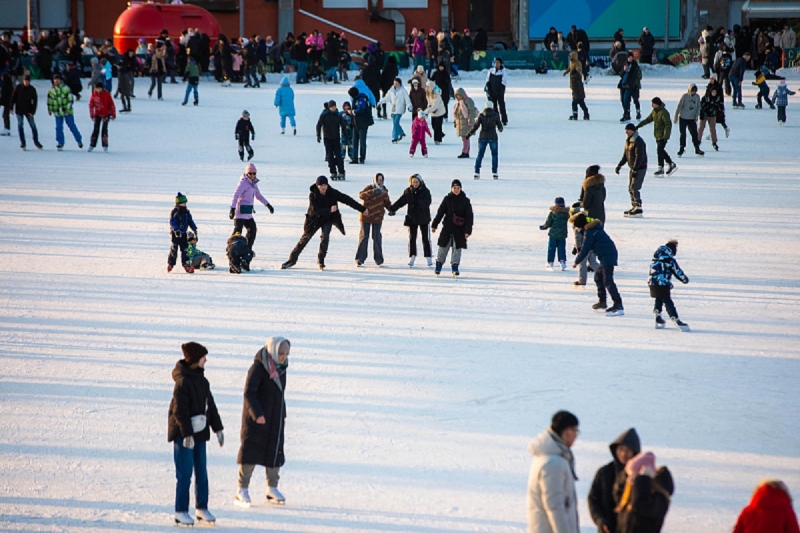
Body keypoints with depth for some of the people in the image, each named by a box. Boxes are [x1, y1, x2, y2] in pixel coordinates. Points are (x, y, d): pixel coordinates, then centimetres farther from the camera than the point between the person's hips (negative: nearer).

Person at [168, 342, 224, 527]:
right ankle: (181, 512, 2)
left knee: (201, 473, 11)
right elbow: (179, 410, -18)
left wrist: (218, 428, 14)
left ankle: (201, 508, 20)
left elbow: (210, 406, 17)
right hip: (184, 435, -8)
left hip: (199, 433, 8)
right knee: (185, 475, -4)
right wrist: (187, 434, -21)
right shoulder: (183, 381, -15)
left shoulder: (202, 381, 10)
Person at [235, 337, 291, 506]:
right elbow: (249, 393, -21)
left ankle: (272, 489, 19)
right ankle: (242, 491, -3)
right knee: (250, 452, -7)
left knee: (275, 452, 9)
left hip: (275, 419, 7)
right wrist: (257, 414, -30)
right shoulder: (258, 368, -16)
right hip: (256, 419, -7)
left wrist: (283, 416, 20)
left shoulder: (281, 368, 8)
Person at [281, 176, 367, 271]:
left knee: (325, 237, -19)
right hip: (315, 219, -1)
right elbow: (315, 210, -29)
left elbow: (347, 200, -14)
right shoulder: (313, 195, -22)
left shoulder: (332, 193, -17)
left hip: (328, 219, 1)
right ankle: (292, 260, 12)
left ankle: (321, 261, -4)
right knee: (305, 238, 2)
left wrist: (362, 209, -13)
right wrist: (329, 210, -41)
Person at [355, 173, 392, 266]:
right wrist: (372, 192, -37)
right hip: (366, 216, -2)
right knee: (364, 236, 0)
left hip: (377, 217, 2)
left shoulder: (384, 191, 7)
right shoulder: (369, 188, -6)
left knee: (377, 237, -2)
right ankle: (360, 259, 5)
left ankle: (378, 258, 7)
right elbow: (361, 195, -23)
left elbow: (386, 202, 19)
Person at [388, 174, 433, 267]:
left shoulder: (425, 191, -7)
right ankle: (412, 257, 12)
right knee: (412, 238, 5)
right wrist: (392, 209, -11)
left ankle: (428, 257, 7)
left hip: (424, 218, -2)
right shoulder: (408, 192, 1)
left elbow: (427, 202, -21)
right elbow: (400, 201, 1)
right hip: (412, 218, 2)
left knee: (426, 238, 1)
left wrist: (418, 203, -37)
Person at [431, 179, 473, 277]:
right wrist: (434, 225, 5)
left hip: (459, 229, -1)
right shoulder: (447, 199, 2)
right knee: (443, 247, 3)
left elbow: (469, 217, -1)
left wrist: (468, 230, -8)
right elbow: (440, 213, 7)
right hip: (447, 227, 1)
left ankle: (455, 267, 6)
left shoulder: (465, 201, -1)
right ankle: (438, 266, 14)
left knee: (457, 248, -1)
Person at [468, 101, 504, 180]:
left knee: (480, 155, 9)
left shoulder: (481, 116, -4)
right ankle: (494, 173, 5)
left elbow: (475, 126, -6)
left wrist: (469, 134, 5)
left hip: (482, 138, 1)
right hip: (493, 138, -1)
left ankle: (477, 172, 3)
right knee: (494, 155, 11)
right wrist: (500, 129, 28)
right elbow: (500, 126, 5)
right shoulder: (495, 116, -4)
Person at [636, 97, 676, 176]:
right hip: (658, 136, 9)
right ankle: (671, 165, 25)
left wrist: (665, 137, -29)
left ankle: (661, 169, -4)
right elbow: (648, 119, 20)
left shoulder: (664, 113, -20)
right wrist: (638, 125, 15)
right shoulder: (654, 111, 8)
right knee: (660, 151, 15)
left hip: (663, 136, -9)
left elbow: (668, 125, -23)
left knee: (660, 151, -9)